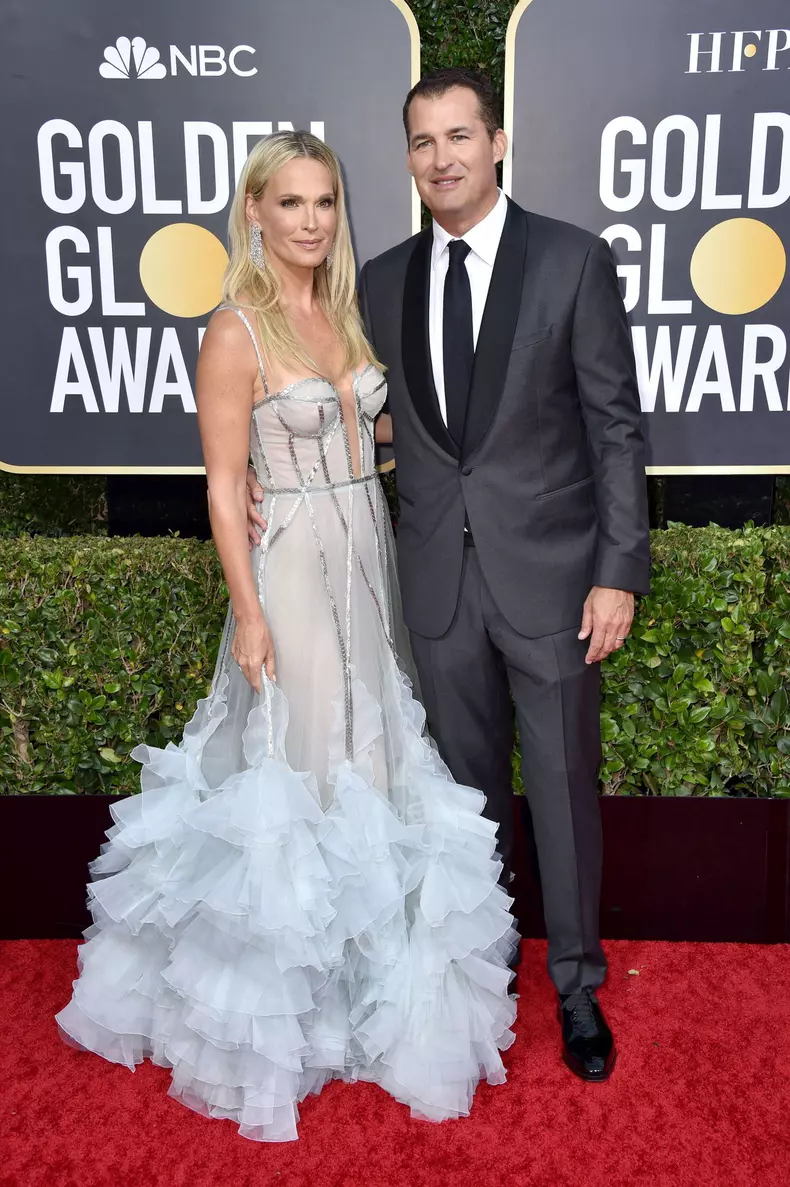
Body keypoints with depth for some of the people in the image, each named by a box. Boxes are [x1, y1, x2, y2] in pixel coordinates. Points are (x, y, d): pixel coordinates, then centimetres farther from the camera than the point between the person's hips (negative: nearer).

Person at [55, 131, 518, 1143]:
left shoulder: (341, 311, 9)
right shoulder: (236, 331, -12)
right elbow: (224, 486, -14)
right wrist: (249, 615, -16)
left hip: (369, 558, 7)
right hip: (294, 569, -7)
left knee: (368, 751, 16)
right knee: (294, 763, 5)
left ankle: (363, 966, 38)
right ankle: (282, 992, 28)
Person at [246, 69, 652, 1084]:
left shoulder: (572, 260, -4)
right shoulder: (382, 281, 7)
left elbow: (616, 426, -5)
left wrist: (619, 572, -10)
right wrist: (267, 473, -3)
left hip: (549, 575, -3)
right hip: (440, 581, 3)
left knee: (562, 788, 9)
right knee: (469, 789, 17)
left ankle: (577, 983, 31)